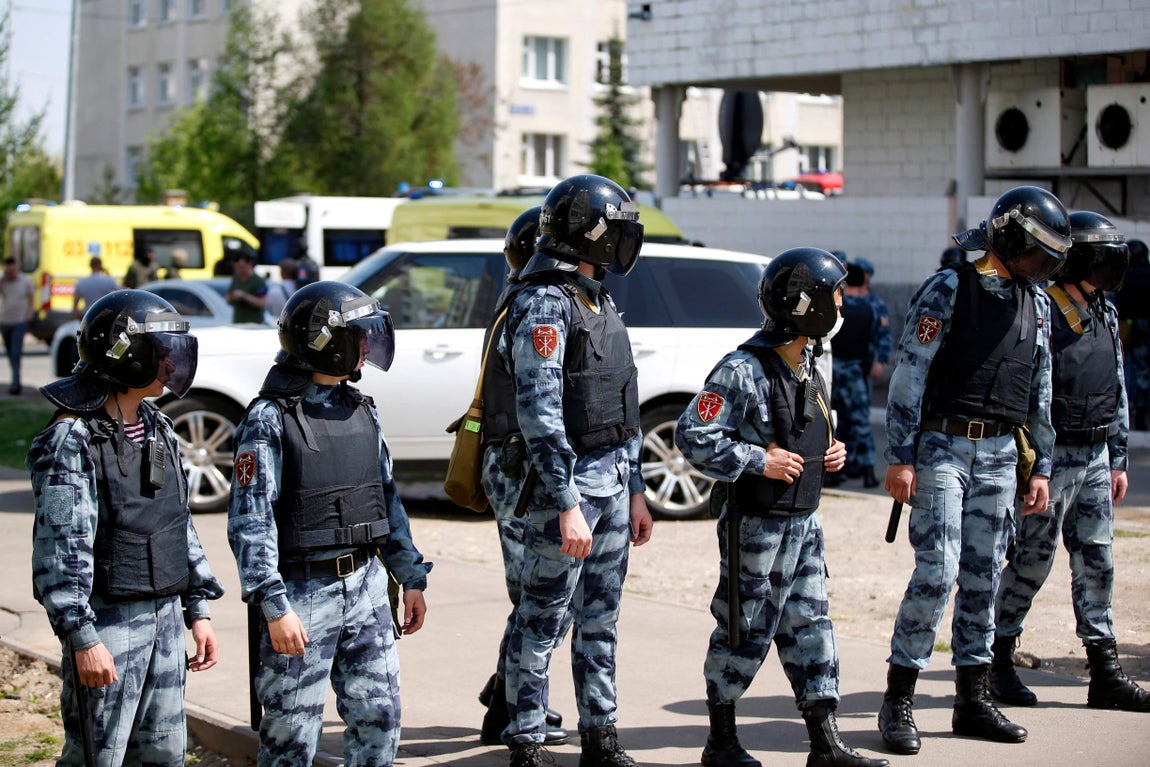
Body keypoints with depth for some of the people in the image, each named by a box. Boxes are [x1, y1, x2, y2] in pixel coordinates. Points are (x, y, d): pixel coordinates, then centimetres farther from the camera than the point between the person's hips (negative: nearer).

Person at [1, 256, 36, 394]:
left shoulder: (26, 280, -4)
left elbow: (31, 300, 1)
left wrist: (29, 317, -9)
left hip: (20, 322, -4)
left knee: (16, 354, -14)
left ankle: (15, 384, -19)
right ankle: (16, 382, 25)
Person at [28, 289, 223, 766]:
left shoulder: (159, 431, 11)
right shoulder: (71, 440, -13)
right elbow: (60, 548, -18)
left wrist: (198, 610, 14)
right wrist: (82, 638, -22)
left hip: (166, 617, 7)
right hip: (108, 620, -7)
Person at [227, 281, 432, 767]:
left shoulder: (360, 411, 10)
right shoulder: (270, 419, -11)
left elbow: (388, 500, 17)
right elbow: (250, 521, -16)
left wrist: (411, 579, 15)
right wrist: (273, 607, -21)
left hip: (365, 585, 6)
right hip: (302, 593, -6)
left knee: (379, 717, 9)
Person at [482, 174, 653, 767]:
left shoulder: (597, 302, 15)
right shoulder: (543, 305, -14)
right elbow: (540, 413, -21)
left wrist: (634, 491, 19)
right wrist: (567, 506, -24)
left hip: (611, 483, 9)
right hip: (564, 482, -9)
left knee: (600, 619, 14)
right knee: (541, 620, -1)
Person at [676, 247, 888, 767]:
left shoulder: (808, 365, 11)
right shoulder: (743, 370, -17)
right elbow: (693, 437, -20)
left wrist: (831, 452, 6)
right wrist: (758, 461, -20)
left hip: (802, 521, 8)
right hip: (755, 524, -8)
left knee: (809, 626, 8)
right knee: (745, 630, 1)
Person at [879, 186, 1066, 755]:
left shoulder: (1036, 304, 13)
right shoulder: (948, 290, -7)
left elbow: (1040, 393, 18)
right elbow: (908, 374, -10)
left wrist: (1040, 468, 14)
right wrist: (900, 458, -15)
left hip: (999, 455, 6)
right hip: (942, 446, -6)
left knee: (984, 576, 7)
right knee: (937, 572, -12)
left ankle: (972, 702, 16)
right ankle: (898, 702, -3)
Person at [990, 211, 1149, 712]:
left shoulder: (1106, 315, 13)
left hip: (1094, 458, 8)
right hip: (1051, 457, -8)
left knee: (1097, 561, 7)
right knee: (1032, 561, -2)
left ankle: (1105, 673, 11)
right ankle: (998, 662, 12)